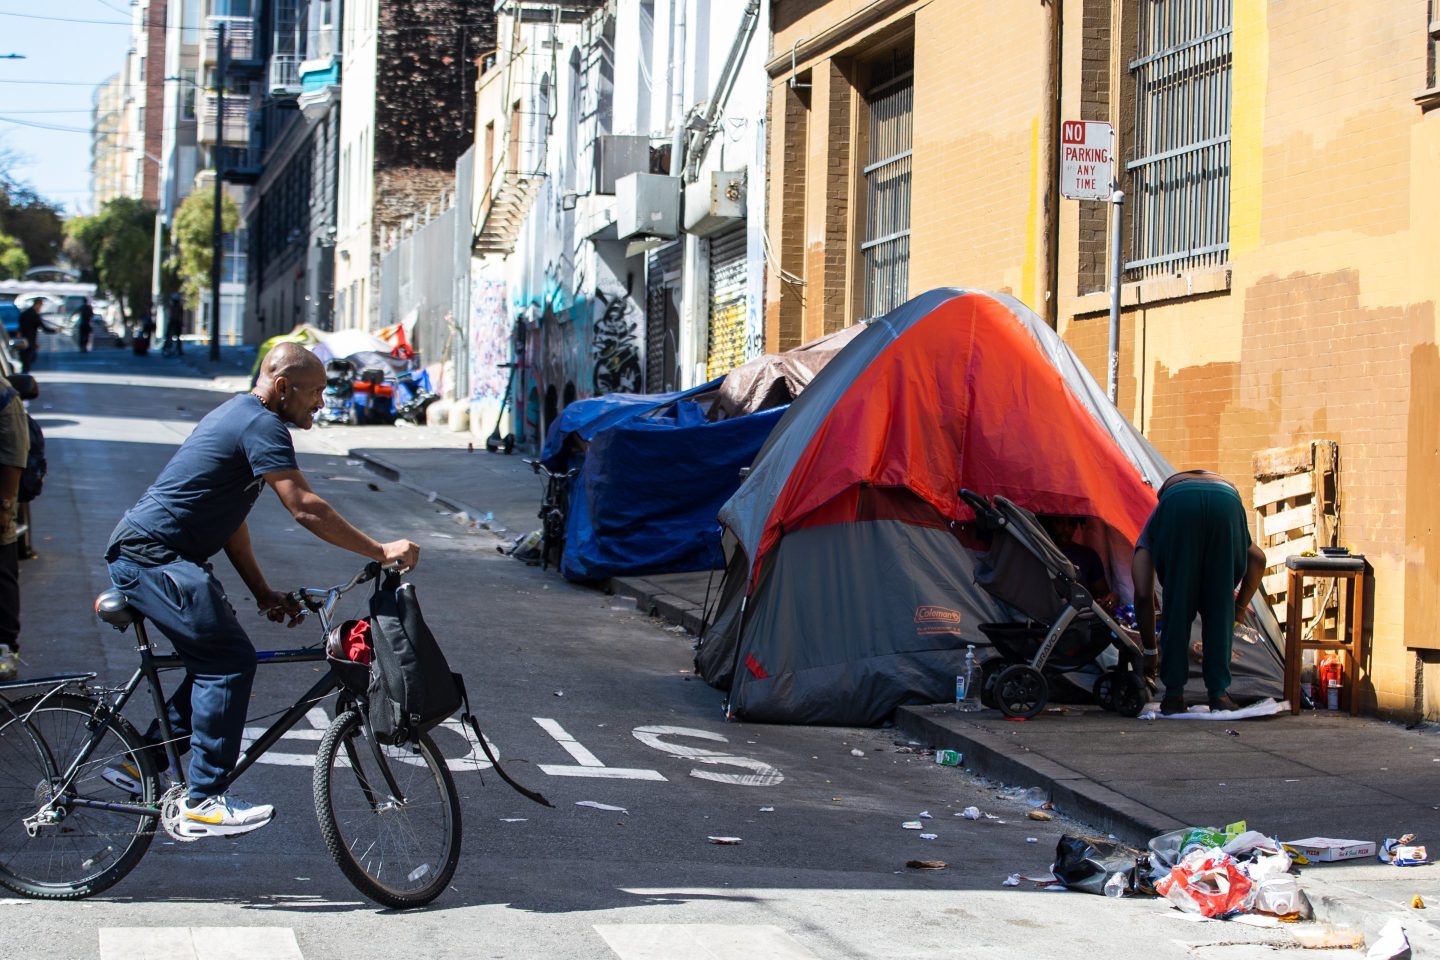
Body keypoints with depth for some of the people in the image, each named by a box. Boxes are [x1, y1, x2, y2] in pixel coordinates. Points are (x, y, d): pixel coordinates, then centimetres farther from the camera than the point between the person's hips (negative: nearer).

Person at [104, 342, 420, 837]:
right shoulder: (260, 424, -14)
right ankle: (203, 801, -14)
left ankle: (142, 763, 21)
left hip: (144, 554, 11)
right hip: (153, 557, -11)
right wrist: (381, 551, -20)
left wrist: (263, 592, 16)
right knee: (229, 660, -15)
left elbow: (227, 517, 21)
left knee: (215, 660, 14)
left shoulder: (239, 415, 19)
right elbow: (305, 508, -22)